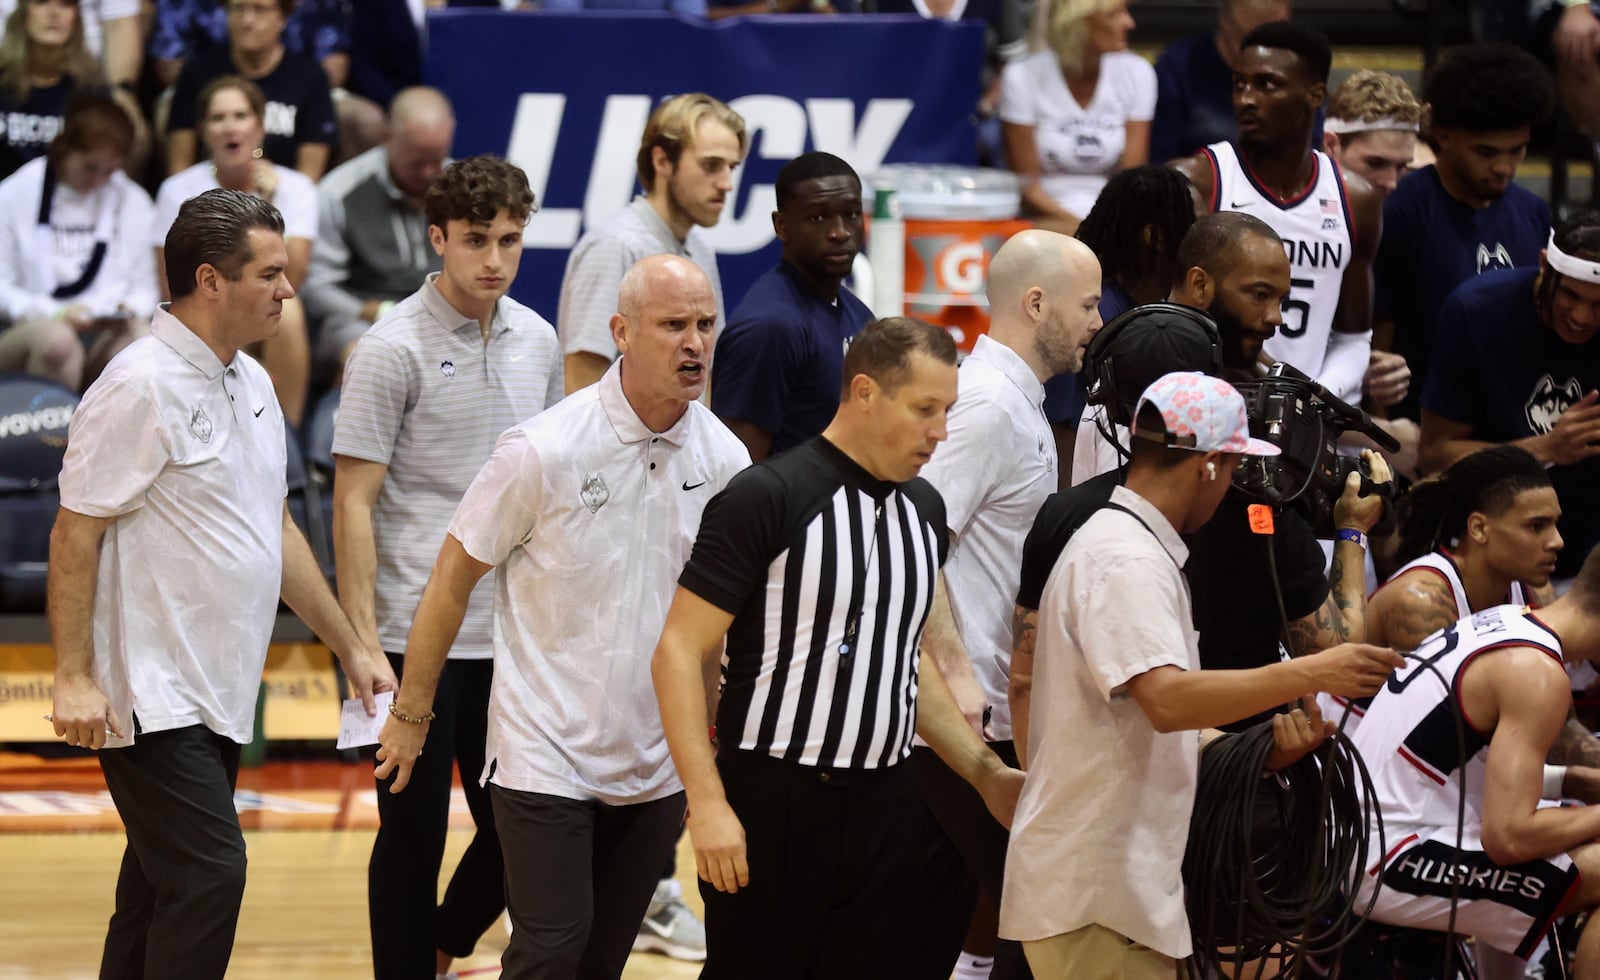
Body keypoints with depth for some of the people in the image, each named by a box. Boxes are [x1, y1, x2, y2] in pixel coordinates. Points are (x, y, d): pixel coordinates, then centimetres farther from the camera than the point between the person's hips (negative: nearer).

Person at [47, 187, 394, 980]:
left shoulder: (249, 382, 13)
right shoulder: (141, 387, -15)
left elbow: (275, 530, 22)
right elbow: (75, 534, -15)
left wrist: (350, 648, 21)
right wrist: (74, 678, -20)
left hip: (220, 698, 9)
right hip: (151, 699, -9)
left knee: (161, 888, 13)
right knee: (208, 877, -15)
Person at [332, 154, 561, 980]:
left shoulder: (537, 341, 8)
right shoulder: (395, 348, -10)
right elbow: (353, 501, -10)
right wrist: (362, 639, -15)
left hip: (512, 634, 6)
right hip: (417, 636, -6)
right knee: (413, 834, 1)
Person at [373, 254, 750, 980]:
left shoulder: (724, 459, 0)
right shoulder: (545, 451, -14)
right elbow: (454, 575, -5)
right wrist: (411, 713, -1)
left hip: (655, 769, 5)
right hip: (547, 755, -4)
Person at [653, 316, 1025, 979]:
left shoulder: (924, 510, 11)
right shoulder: (767, 499, -10)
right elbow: (681, 651, -12)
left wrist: (987, 774, 17)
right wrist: (707, 802, -19)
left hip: (883, 810, 6)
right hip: (772, 804, -6)